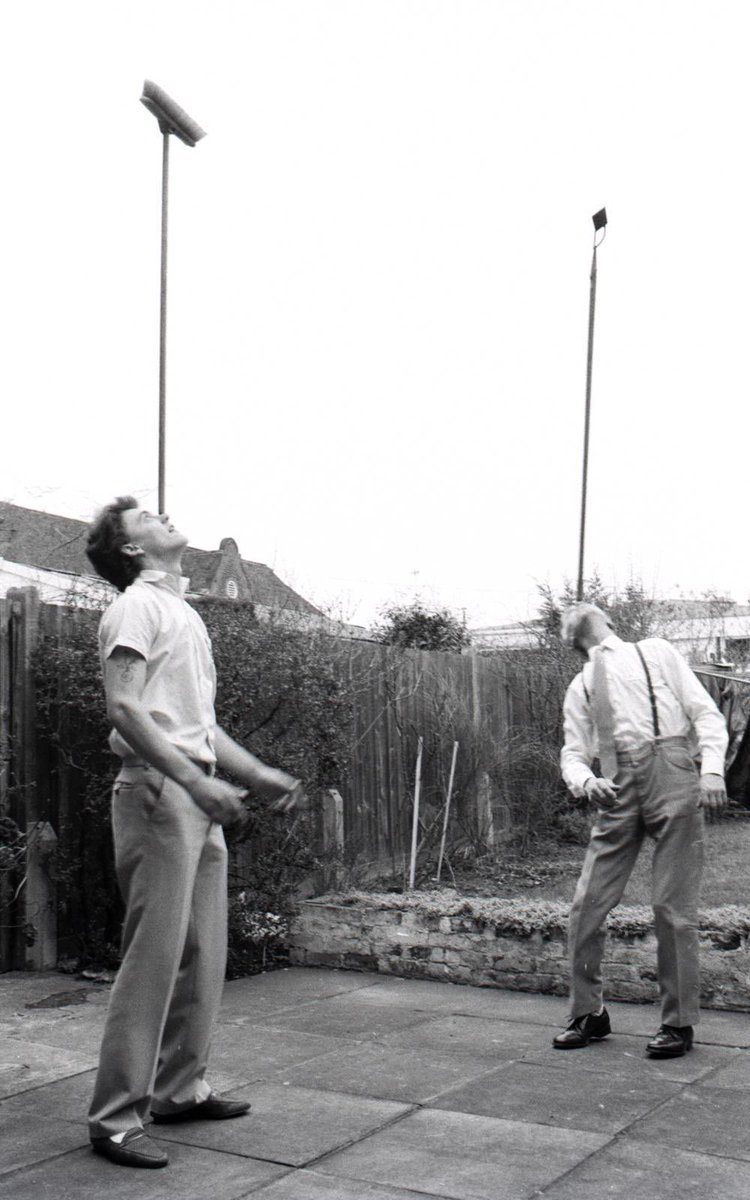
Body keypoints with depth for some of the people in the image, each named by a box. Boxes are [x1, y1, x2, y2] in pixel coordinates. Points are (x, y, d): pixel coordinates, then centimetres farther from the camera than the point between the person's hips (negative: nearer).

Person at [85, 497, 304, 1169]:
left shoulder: (185, 615, 23)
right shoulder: (138, 605, -5)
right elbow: (124, 707, -17)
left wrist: (260, 774, 18)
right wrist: (197, 781, -23)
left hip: (198, 797, 9)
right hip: (157, 790, -9)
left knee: (203, 955, 12)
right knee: (153, 957, -9)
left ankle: (180, 1089, 24)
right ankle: (116, 1117, -2)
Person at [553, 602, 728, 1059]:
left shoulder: (656, 653, 12)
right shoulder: (581, 687, 20)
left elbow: (706, 712, 6)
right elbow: (573, 752, 13)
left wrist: (712, 769, -10)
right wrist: (586, 781, -11)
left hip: (670, 772, -3)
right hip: (618, 788, 4)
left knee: (674, 906, -4)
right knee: (588, 902, 0)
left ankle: (679, 1024, 6)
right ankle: (589, 1013, 15)